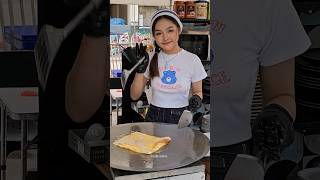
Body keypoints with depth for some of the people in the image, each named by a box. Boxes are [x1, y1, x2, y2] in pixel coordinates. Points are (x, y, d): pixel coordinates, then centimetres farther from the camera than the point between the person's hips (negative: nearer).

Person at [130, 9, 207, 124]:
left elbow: (198, 91, 7)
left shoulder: (192, 59, -6)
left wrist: (196, 98, -16)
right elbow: (134, 96, -1)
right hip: (154, 118, 1)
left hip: (181, 119, -1)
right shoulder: (150, 59, -2)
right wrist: (140, 70, -15)